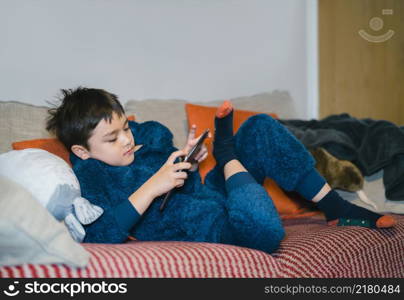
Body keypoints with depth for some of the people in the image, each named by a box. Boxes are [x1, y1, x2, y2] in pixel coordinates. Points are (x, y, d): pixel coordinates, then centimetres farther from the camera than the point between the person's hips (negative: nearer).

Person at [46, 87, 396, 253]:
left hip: (210, 194, 9)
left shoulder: (144, 134, 9)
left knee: (261, 126, 3)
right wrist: (152, 187, -28)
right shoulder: (87, 177, -12)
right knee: (261, 225, -41)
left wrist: (187, 158, -1)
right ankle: (226, 152, -10)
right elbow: (98, 236, -30)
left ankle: (335, 207, 4)